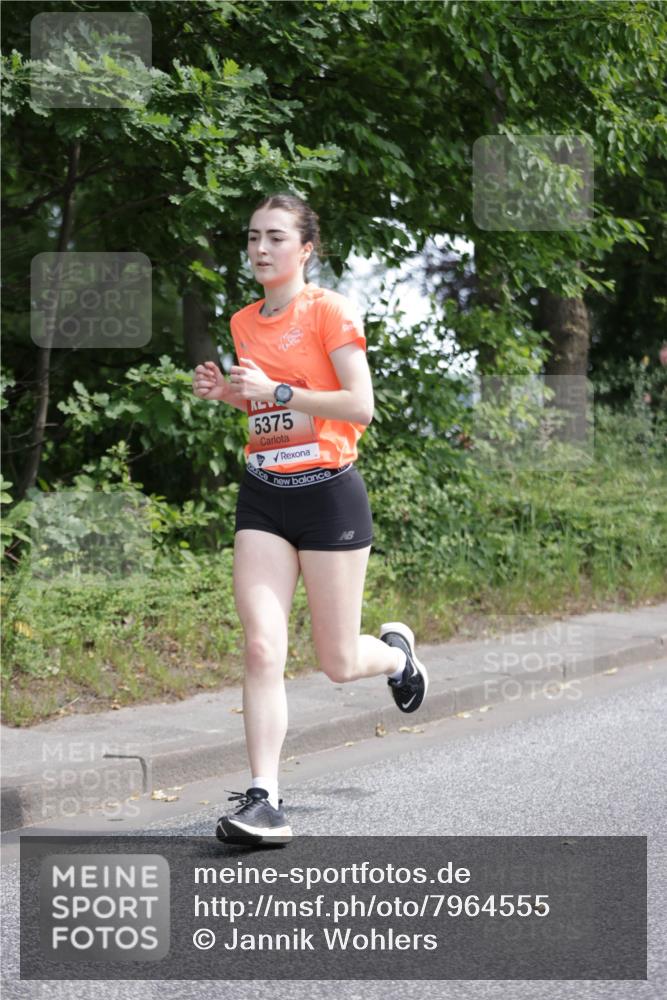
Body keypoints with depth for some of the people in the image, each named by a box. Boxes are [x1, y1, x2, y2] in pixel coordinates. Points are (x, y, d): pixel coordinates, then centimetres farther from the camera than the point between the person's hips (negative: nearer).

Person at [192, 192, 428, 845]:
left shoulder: (330, 311, -7)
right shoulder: (245, 322, 13)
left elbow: (360, 406, -14)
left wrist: (275, 390, -18)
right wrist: (227, 393, 5)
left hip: (328, 492, -5)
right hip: (262, 497, 5)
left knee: (338, 664, 2)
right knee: (262, 649, -10)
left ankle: (396, 651, 38)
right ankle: (263, 800, -10)